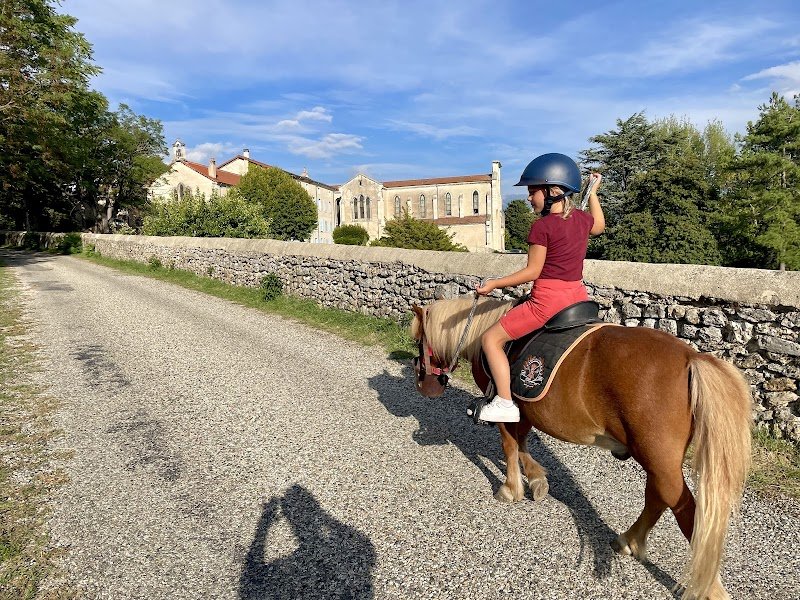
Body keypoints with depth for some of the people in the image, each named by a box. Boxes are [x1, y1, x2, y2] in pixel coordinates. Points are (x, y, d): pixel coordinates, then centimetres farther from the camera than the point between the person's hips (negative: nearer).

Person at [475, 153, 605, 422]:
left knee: (491, 338, -1)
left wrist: (494, 284, -6)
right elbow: (599, 226, 32)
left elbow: (532, 272, -13)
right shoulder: (582, 218, 7)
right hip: (578, 294, 8)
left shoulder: (542, 226, -13)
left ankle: (505, 403, -5)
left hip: (547, 299, -8)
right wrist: (593, 193, 40)